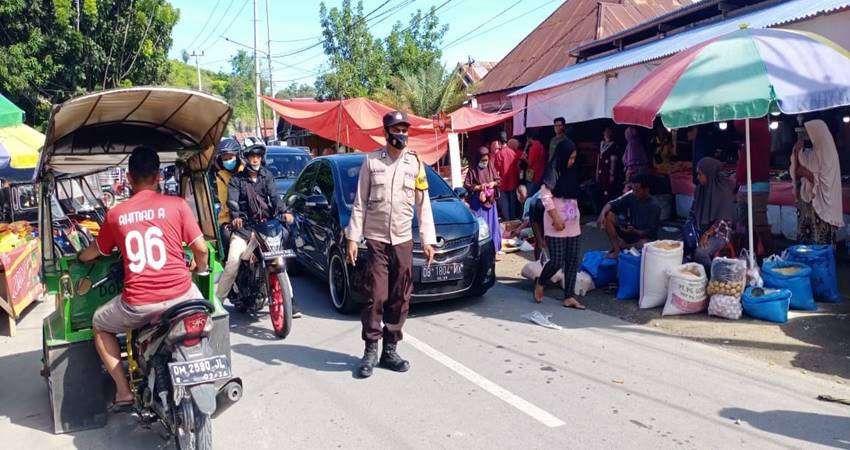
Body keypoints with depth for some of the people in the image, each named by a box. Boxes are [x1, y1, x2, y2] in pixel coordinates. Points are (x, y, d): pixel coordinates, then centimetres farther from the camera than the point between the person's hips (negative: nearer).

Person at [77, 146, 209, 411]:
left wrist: (79, 258, 46)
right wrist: (200, 268, 21)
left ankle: (123, 391, 21)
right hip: (180, 296, 0)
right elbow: (201, 249, -2)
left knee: (100, 325, 30)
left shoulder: (115, 214, 6)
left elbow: (95, 252, 23)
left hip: (137, 304, 0)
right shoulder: (176, 204, -1)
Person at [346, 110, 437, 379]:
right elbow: (359, 203, 2)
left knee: (400, 299, 4)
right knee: (376, 296, -6)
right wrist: (353, 238, -4)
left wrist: (428, 240, 0)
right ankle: (370, 351, 7)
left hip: (403, 241, 2)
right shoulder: (371, 161, 2)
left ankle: (390, 351, 15)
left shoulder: (415, 164, 7)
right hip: (376, 239, -2)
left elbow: (423, 205, 6)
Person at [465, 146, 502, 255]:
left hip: (490, 201, 4)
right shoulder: (472, 170, -6)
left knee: (492, 225, 5)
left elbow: (498, 180, 13)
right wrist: (479, 187, -16)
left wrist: (493, 183, -8)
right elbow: (466, 185, -6)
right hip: (478, 203, -4)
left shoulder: (491, 168, 5)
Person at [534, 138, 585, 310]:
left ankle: (569, 297, 9)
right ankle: (540, 283, 19)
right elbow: (545, 196, -14)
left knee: (573, 261, 4)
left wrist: (577, 217, 15)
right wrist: (556, 218, -17)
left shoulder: (572, 173, 14)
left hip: (573, 224, 7)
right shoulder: (553, 172, -8)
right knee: (557, 261, -8)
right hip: (556, 225, -7)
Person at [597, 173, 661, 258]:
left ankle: (620, 246, -9)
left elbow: (650, 233, -19)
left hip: (644, 237, -4)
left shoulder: (654, 206, -20)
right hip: (629, 231, 4)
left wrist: (634, 231, -37)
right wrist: (602, 214, -30)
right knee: (608, 216, -15)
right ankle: (616, 249, -17)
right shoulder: (631, 196, -9)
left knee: (645, 243, -40)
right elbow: (611, 204, -9)